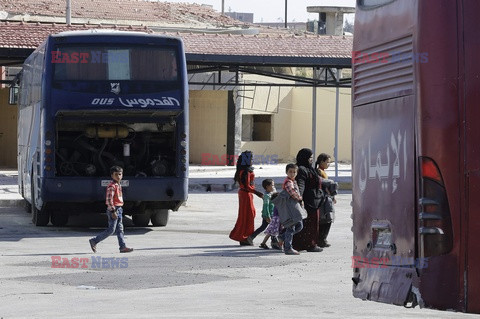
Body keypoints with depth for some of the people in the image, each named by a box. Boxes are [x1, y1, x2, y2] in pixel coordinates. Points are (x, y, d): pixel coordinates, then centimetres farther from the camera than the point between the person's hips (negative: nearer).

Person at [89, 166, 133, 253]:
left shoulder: (118, 186, 14)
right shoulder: (111, 186, -15)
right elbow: (109, 199, -21)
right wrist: (113, 211, -24)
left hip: (119, 209, 9)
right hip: (113, 209, -9)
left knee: (120, 229, 6)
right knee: (111, 230, -7)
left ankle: (123, 247, 5)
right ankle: (94, 241, 1)